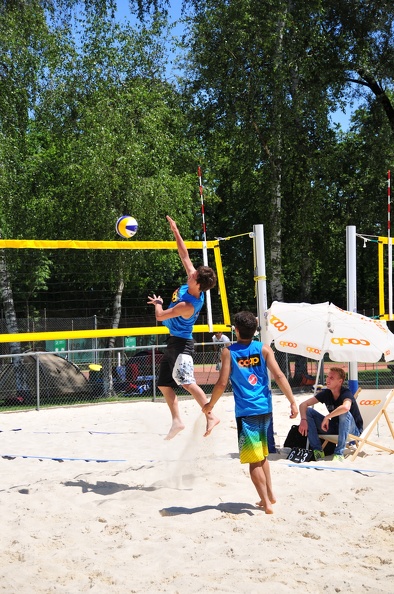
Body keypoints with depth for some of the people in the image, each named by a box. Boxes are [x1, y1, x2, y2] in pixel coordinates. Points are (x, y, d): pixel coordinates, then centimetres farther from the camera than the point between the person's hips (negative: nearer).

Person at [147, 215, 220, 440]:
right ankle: (177, 421, 10)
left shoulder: (188, 305, -27)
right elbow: (184, 255, 3)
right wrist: (175, 230, 4)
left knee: (187, 381, -23)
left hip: (181, 343, -10)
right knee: (164, 384, 10)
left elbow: (160, 316, -19)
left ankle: (211, 416, -26)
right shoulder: (193, 286, -5)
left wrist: (157, 303, 3)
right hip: (174, 342, 10)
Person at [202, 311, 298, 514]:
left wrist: (210, 405, 8)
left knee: (254, 460, 1)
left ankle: (266, 502, -1)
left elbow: (222, 383, -7)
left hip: (246, 412, -4)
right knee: (262, 455, 23)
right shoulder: (264, 349, 2)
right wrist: (292, 402, -5)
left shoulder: (228, 352, -3)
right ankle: (269, 494, 29)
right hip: (265, 409, 4)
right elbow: (279, 376, -7)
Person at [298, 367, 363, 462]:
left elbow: (345, 407, -46)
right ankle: (317, 450, -12)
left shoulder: (346, 393, -21)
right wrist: (303, 420, -25)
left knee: (344, 413, -37)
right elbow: (303, 405, -5)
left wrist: (327, 417, -34)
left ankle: (339, 453, -32)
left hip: (353, 431, -6)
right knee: (308, 411, -9)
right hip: (333, 428, 6)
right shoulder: (326, 393, -4)